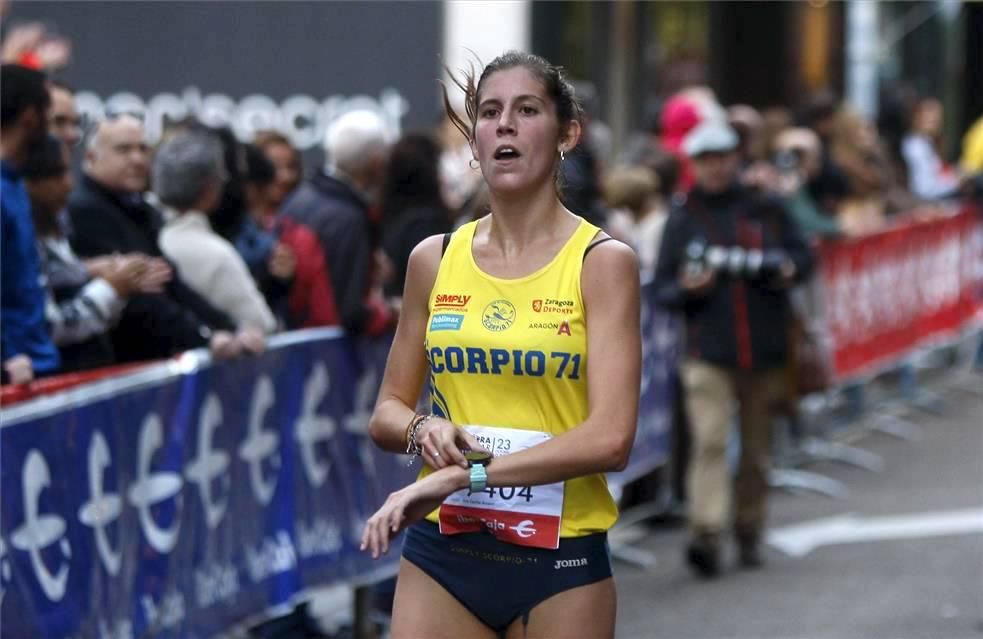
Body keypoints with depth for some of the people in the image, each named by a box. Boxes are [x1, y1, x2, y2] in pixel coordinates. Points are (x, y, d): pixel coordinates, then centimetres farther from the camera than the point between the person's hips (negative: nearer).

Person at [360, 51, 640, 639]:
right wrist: (422, 430, -10)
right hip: (441, 553, 3)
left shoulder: (602, 261, -6)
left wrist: (465, 475, -21)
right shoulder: (434, 260, 6)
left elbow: (610, 438, -16)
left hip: (561, 561, -3)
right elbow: (387, 413, 13)